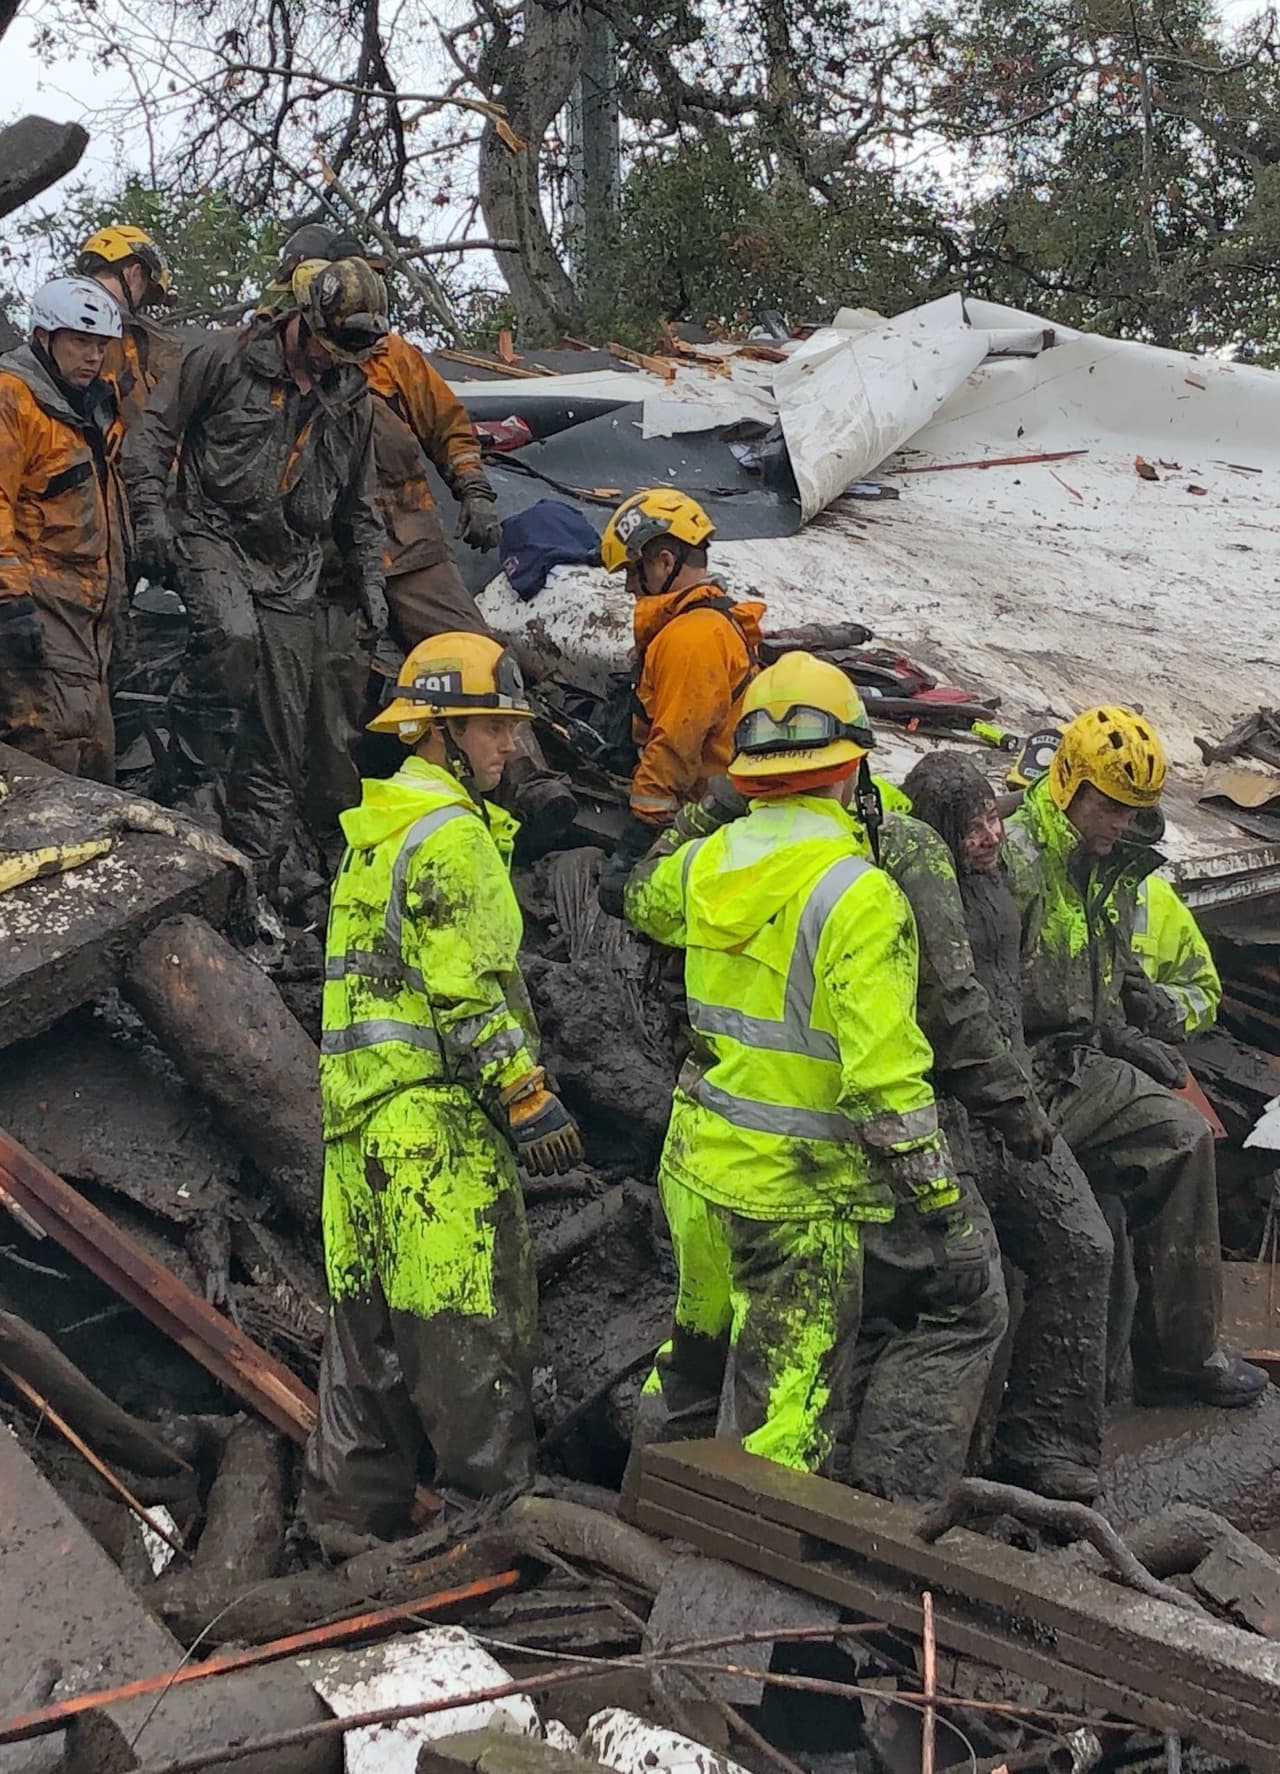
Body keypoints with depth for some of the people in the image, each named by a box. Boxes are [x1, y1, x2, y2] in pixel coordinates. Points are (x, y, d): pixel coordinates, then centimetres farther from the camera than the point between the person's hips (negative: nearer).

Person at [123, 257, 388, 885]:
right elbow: (154, 428, -2)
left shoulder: (352, 399, 12)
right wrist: (152, 513, -12)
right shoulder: (228, 356, -4)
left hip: (291, 567, 4)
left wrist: (369, 581, 15)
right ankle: (196, 777, -14)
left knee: (281, 727, 1)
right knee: (232, 635, -36)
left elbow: (358, 504, 21)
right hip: (212, 532, -4)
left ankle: (258, 867, 8)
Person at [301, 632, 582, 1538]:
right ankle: (497, 1492, 2)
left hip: (360, 1097, 10)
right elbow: (471, 991, -18)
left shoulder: (376, 829, 19)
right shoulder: (452, 835, -13)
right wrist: (530, 1099, -14)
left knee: (370, 1305, 14)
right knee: (471, 1305, -4)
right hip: (438, 1105, -10)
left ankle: (353, 1499, 21)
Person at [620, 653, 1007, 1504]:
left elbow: (647, 900, 26)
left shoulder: (710, 859, -1)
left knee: (698, 1356, 27)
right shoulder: (857, 894, -21)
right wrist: (942, 1208, -16)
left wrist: (707, 812, 31)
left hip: (696, 1169, 7)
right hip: (794, 1196, -7)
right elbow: (886, 1077, -24)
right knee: (786, 1418, 1)